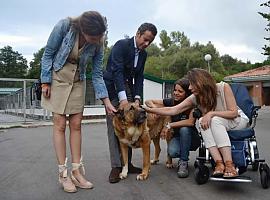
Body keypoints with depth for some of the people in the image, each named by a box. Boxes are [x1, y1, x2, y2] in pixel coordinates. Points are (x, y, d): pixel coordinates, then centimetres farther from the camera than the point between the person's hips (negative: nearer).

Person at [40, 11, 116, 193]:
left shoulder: (97, 45, -14)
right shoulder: (65, 26, -23)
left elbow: (97, 74, -6)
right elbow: (48, 53, -12)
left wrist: (106, 101, -10)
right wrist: (45, 82, -12)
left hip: (78, 82, 3)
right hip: (57, 77, -3)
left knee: (76, 125, -1)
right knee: (60, 124, -5)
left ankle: (76, 171, 6)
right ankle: (63, 174, 1)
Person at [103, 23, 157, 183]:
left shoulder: (143, 54, 5)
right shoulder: (121, 45, -16)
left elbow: (139, 77, 4)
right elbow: (117, 71, -26)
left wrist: (137, 98, -12)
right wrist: (123, 98, -35)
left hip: (128, 87, 6)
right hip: (112, 87, -6)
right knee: (114, 126, -9)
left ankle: (126, 163, 10)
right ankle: (116, 167, -6)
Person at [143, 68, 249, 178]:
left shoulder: (223, 87, -22)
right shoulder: (195, 98, -12)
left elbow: (234, 112, -21)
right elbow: (173, 110, -16)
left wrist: (212, 113, -31)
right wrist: (148, 109, -24)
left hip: (239, 120, -3)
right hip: (217, 125, 3)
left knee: (215, 120, -34)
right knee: (202, 121, -29)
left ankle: (229, 164, -38)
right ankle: (219, 163, -34)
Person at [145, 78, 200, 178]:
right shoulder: (171, 102, -6)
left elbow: (191, 122, -34)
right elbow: (148, 101, -2)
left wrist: (169, 125, -29)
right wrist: (154, 107, -24)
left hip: (192, 138, -2)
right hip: (177, 136, 2)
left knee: (184, 129, -35)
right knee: (172, 152, -30)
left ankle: (183, 162, -19)